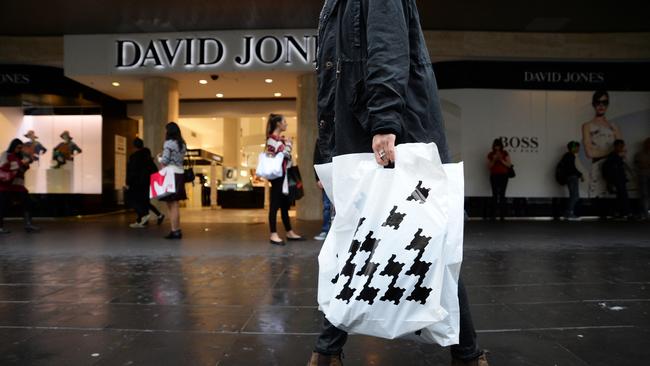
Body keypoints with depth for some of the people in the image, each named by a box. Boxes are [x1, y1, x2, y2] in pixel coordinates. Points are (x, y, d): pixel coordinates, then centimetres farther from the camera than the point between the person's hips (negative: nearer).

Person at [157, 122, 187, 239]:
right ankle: (177, 230, 15)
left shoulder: (168, 143, -8)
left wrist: (159, 158, 10)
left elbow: (165, 161, -11)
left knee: (171, 204, -4)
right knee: (175, 204, 12)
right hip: (180, 173, 8)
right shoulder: (182, 144, 14)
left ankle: (175, 231, -3)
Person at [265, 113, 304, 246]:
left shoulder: (281, 139, 19)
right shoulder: (272, 139, -9)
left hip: (284, 174, 10)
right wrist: (288, 143, -1)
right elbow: (285, 153, -18)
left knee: (285, 204, 12)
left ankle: (290, 232, 19)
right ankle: (273, 235, -4)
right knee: (275, 205, -7)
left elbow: (288, 156, 20)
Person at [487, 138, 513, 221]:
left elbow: (509, 165, 0)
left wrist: (501, 160, -12)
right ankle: (492, 215, -4)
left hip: (503, 176, 0)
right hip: (494, 176, 1)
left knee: (502, 195, -8)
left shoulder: (505, 154, 5)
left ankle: (502, 215, -4)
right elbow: (489, 166, 5)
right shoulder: (490, 155, 8)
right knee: (494, 195, -6)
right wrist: (494, 160, -10)